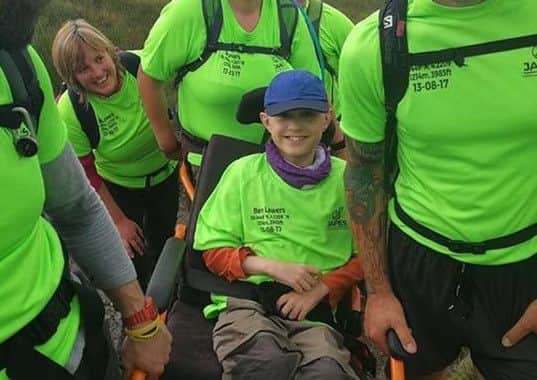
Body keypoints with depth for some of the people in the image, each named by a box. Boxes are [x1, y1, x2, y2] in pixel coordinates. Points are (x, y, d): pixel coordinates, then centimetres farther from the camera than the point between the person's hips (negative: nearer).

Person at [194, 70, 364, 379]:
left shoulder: (346, 177, 8)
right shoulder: (243, 172, 6)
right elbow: (214, 251, 8)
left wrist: (320, 290, -5)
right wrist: (272, 266, -8)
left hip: (314, 310, 1)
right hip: (245, 300, 0)